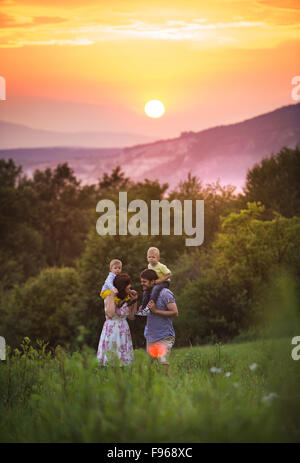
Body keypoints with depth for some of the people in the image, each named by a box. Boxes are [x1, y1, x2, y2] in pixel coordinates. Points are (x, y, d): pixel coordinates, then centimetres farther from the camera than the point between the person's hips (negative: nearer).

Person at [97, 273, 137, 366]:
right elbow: (110, 314, -26)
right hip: (111, 330, -6)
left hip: (124, 332, 6)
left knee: (125, 361, 4)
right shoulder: (109, 297, -10)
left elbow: (131, 317, 11)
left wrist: (134, 301, 7)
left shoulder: (127, 298, 7)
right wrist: (112, 296, -20)